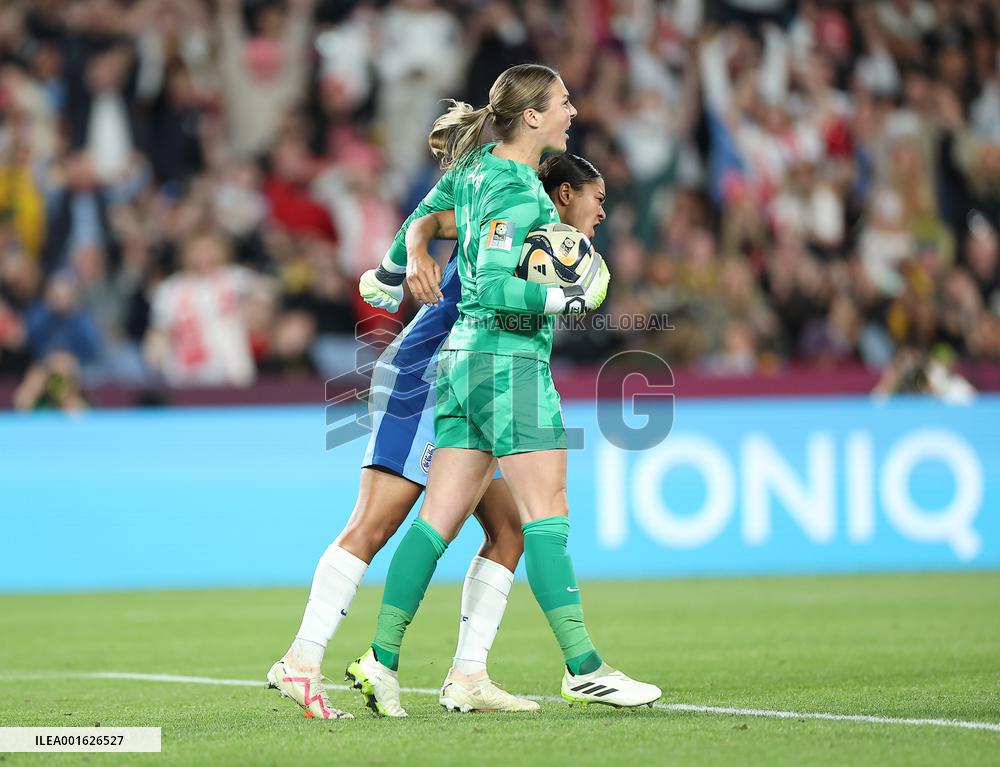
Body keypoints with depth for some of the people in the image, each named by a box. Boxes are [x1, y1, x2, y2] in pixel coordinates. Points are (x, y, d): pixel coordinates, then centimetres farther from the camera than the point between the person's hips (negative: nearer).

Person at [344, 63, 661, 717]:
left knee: (441, 516, 7)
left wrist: (390, 277, 43)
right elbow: (494, 288, -22)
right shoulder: (517, 192, -16)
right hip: (510, 360, -9)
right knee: (546, 513, -8)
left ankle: (383, 658, 5)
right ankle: (583, 667, -8)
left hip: (464, 357, 9)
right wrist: (570, 298, -15)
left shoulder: (476, 164, 12)